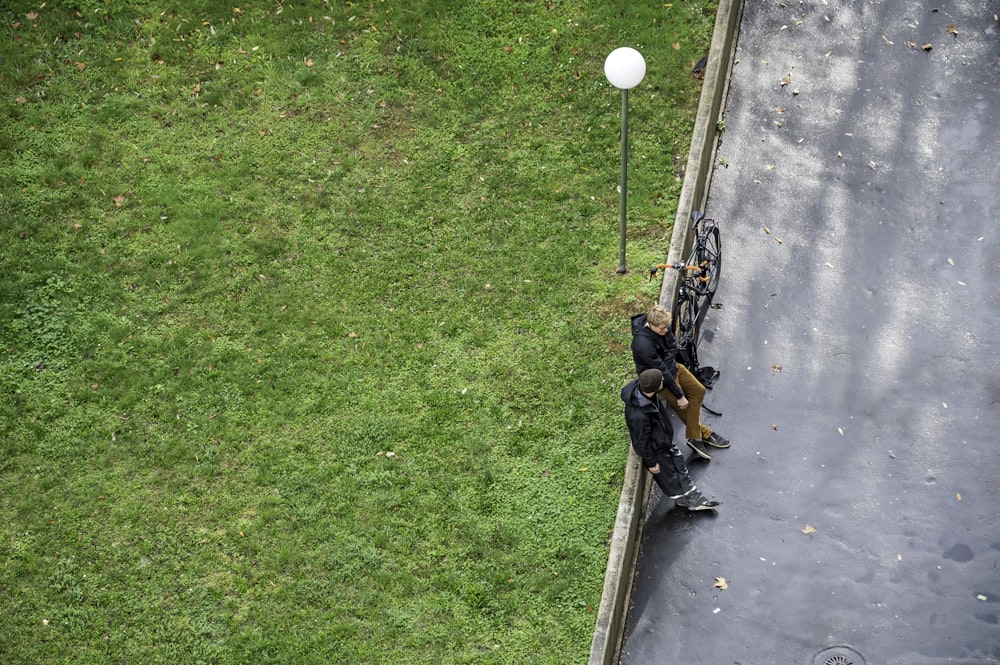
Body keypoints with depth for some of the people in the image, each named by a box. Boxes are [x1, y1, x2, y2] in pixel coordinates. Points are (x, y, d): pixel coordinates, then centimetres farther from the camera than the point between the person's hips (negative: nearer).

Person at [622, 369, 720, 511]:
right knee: (670, 479, 18)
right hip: (656, 451, -7)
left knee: (681, 470, 21)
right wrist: (651, 463, -13)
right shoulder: (638, 416, -44)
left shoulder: (640, 387, -22)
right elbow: (641, 443, -27)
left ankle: (695, 499, 38)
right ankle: (683, 501, 42)